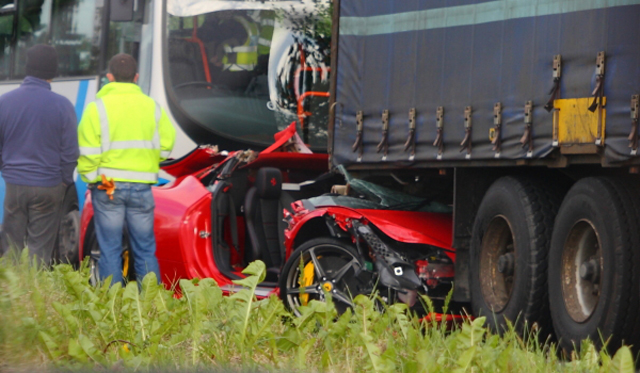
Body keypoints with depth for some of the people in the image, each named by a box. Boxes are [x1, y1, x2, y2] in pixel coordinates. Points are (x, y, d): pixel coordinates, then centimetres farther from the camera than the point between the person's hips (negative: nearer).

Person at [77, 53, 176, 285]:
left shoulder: (98, 107, -4)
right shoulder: (152, 107, 5)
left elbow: (87, 152, -10)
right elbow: (166, 145, 4)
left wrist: (89, 176, 2)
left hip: (107, 187, -2)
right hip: (141, 188, 2)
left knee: (110, 250, 4)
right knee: (145, 250, 9)